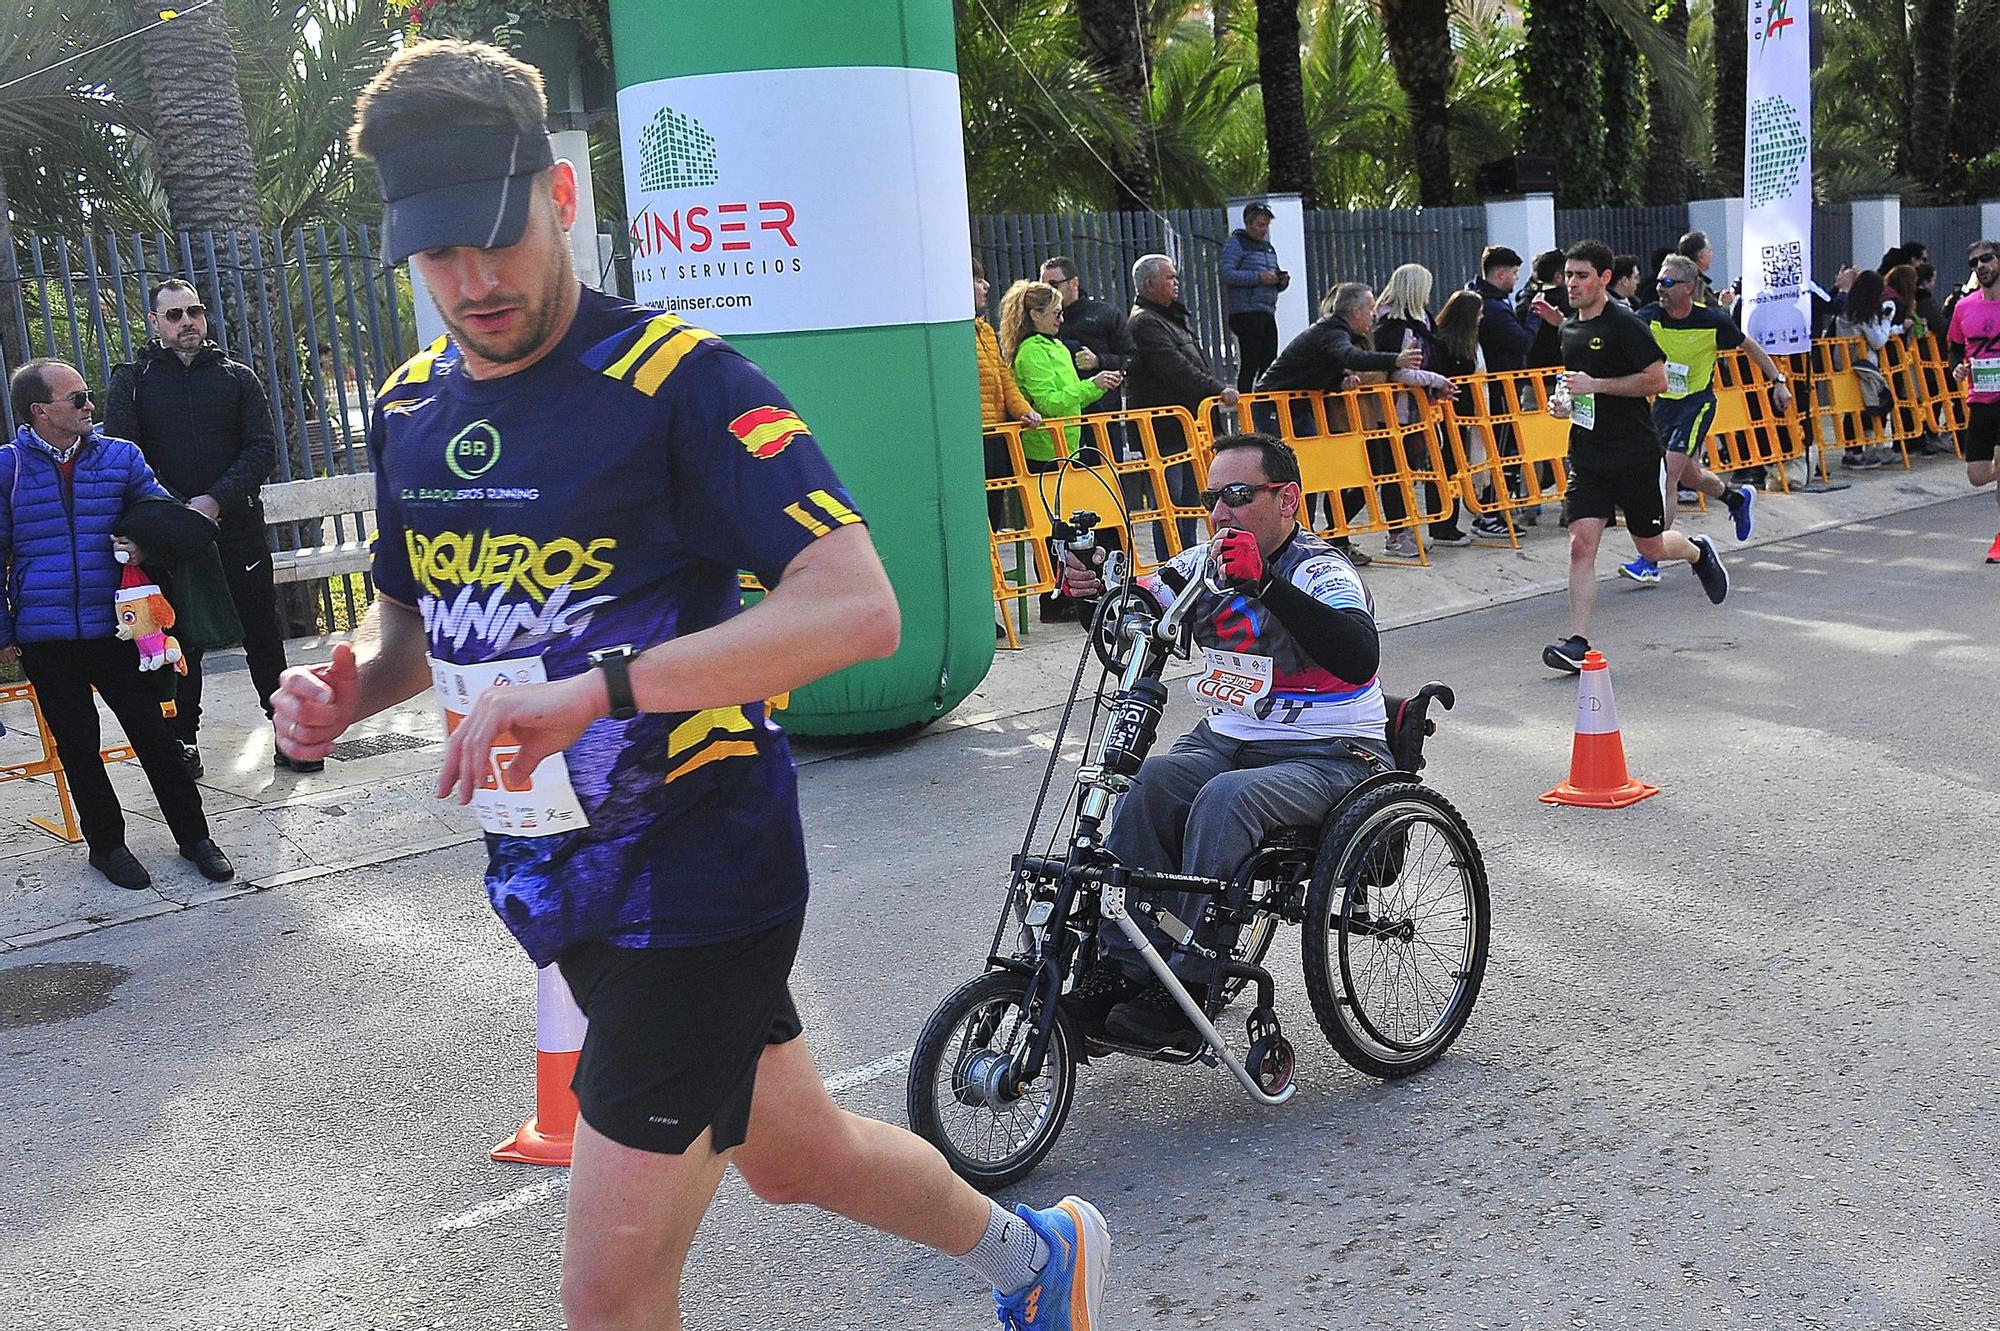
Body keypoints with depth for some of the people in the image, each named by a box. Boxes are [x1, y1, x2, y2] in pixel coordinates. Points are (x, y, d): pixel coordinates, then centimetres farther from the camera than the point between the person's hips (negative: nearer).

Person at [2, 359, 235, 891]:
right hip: (45, 640, -1)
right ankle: (106, 844, 23)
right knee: (78, 748, 9)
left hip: (114, 628, 1)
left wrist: (143, 545, -10)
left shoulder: (121, 457, 3)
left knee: (154, 734, 3)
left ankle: (194, 837, 14)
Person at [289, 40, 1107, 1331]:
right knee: (791, 1153, 23)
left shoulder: (680, 380, -17)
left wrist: (600, 686, -37)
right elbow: (412, 618, 20)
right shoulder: (409, 407, 6)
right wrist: (348, 689, -4)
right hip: (553, 875, 7)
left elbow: (859, 606, -28)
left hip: (692, 872, -7)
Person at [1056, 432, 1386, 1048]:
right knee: (1148, 784, -24)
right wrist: (1096, 586, -20)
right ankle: (1121, 969, -21)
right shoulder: (1208, 562, 8)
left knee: (1225, 798, -34)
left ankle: (1184, 990, -29)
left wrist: (1264, 584, -42)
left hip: (1328, 755, -6)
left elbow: (1359, 656, -33)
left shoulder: (1321, 571, -13)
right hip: (1227, 737, 6)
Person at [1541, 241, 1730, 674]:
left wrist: (1595, 386, -20)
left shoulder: (1624, 324, -12)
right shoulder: (1569, 329, 11)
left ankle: (1699, 552, 44)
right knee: (1581, 545, -9)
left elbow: (1657, 380, -16)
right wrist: (1564, 402, 5)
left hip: (1637, 455, -5)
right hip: (1588, 456, 5)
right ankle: (1578, 642, -8)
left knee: (1651, 547, 10)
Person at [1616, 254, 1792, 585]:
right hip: (1665, 400, 5)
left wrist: (1778, 381, 4)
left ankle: (1650, 562, -17)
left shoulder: (1712, 321, -14)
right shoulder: (1650, 317, -9)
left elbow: (1750, 347, 2)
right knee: (1689, 476, 19)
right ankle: (1738, 498, 53)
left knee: (1668, 476, -17)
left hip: (1698, 402, -5)